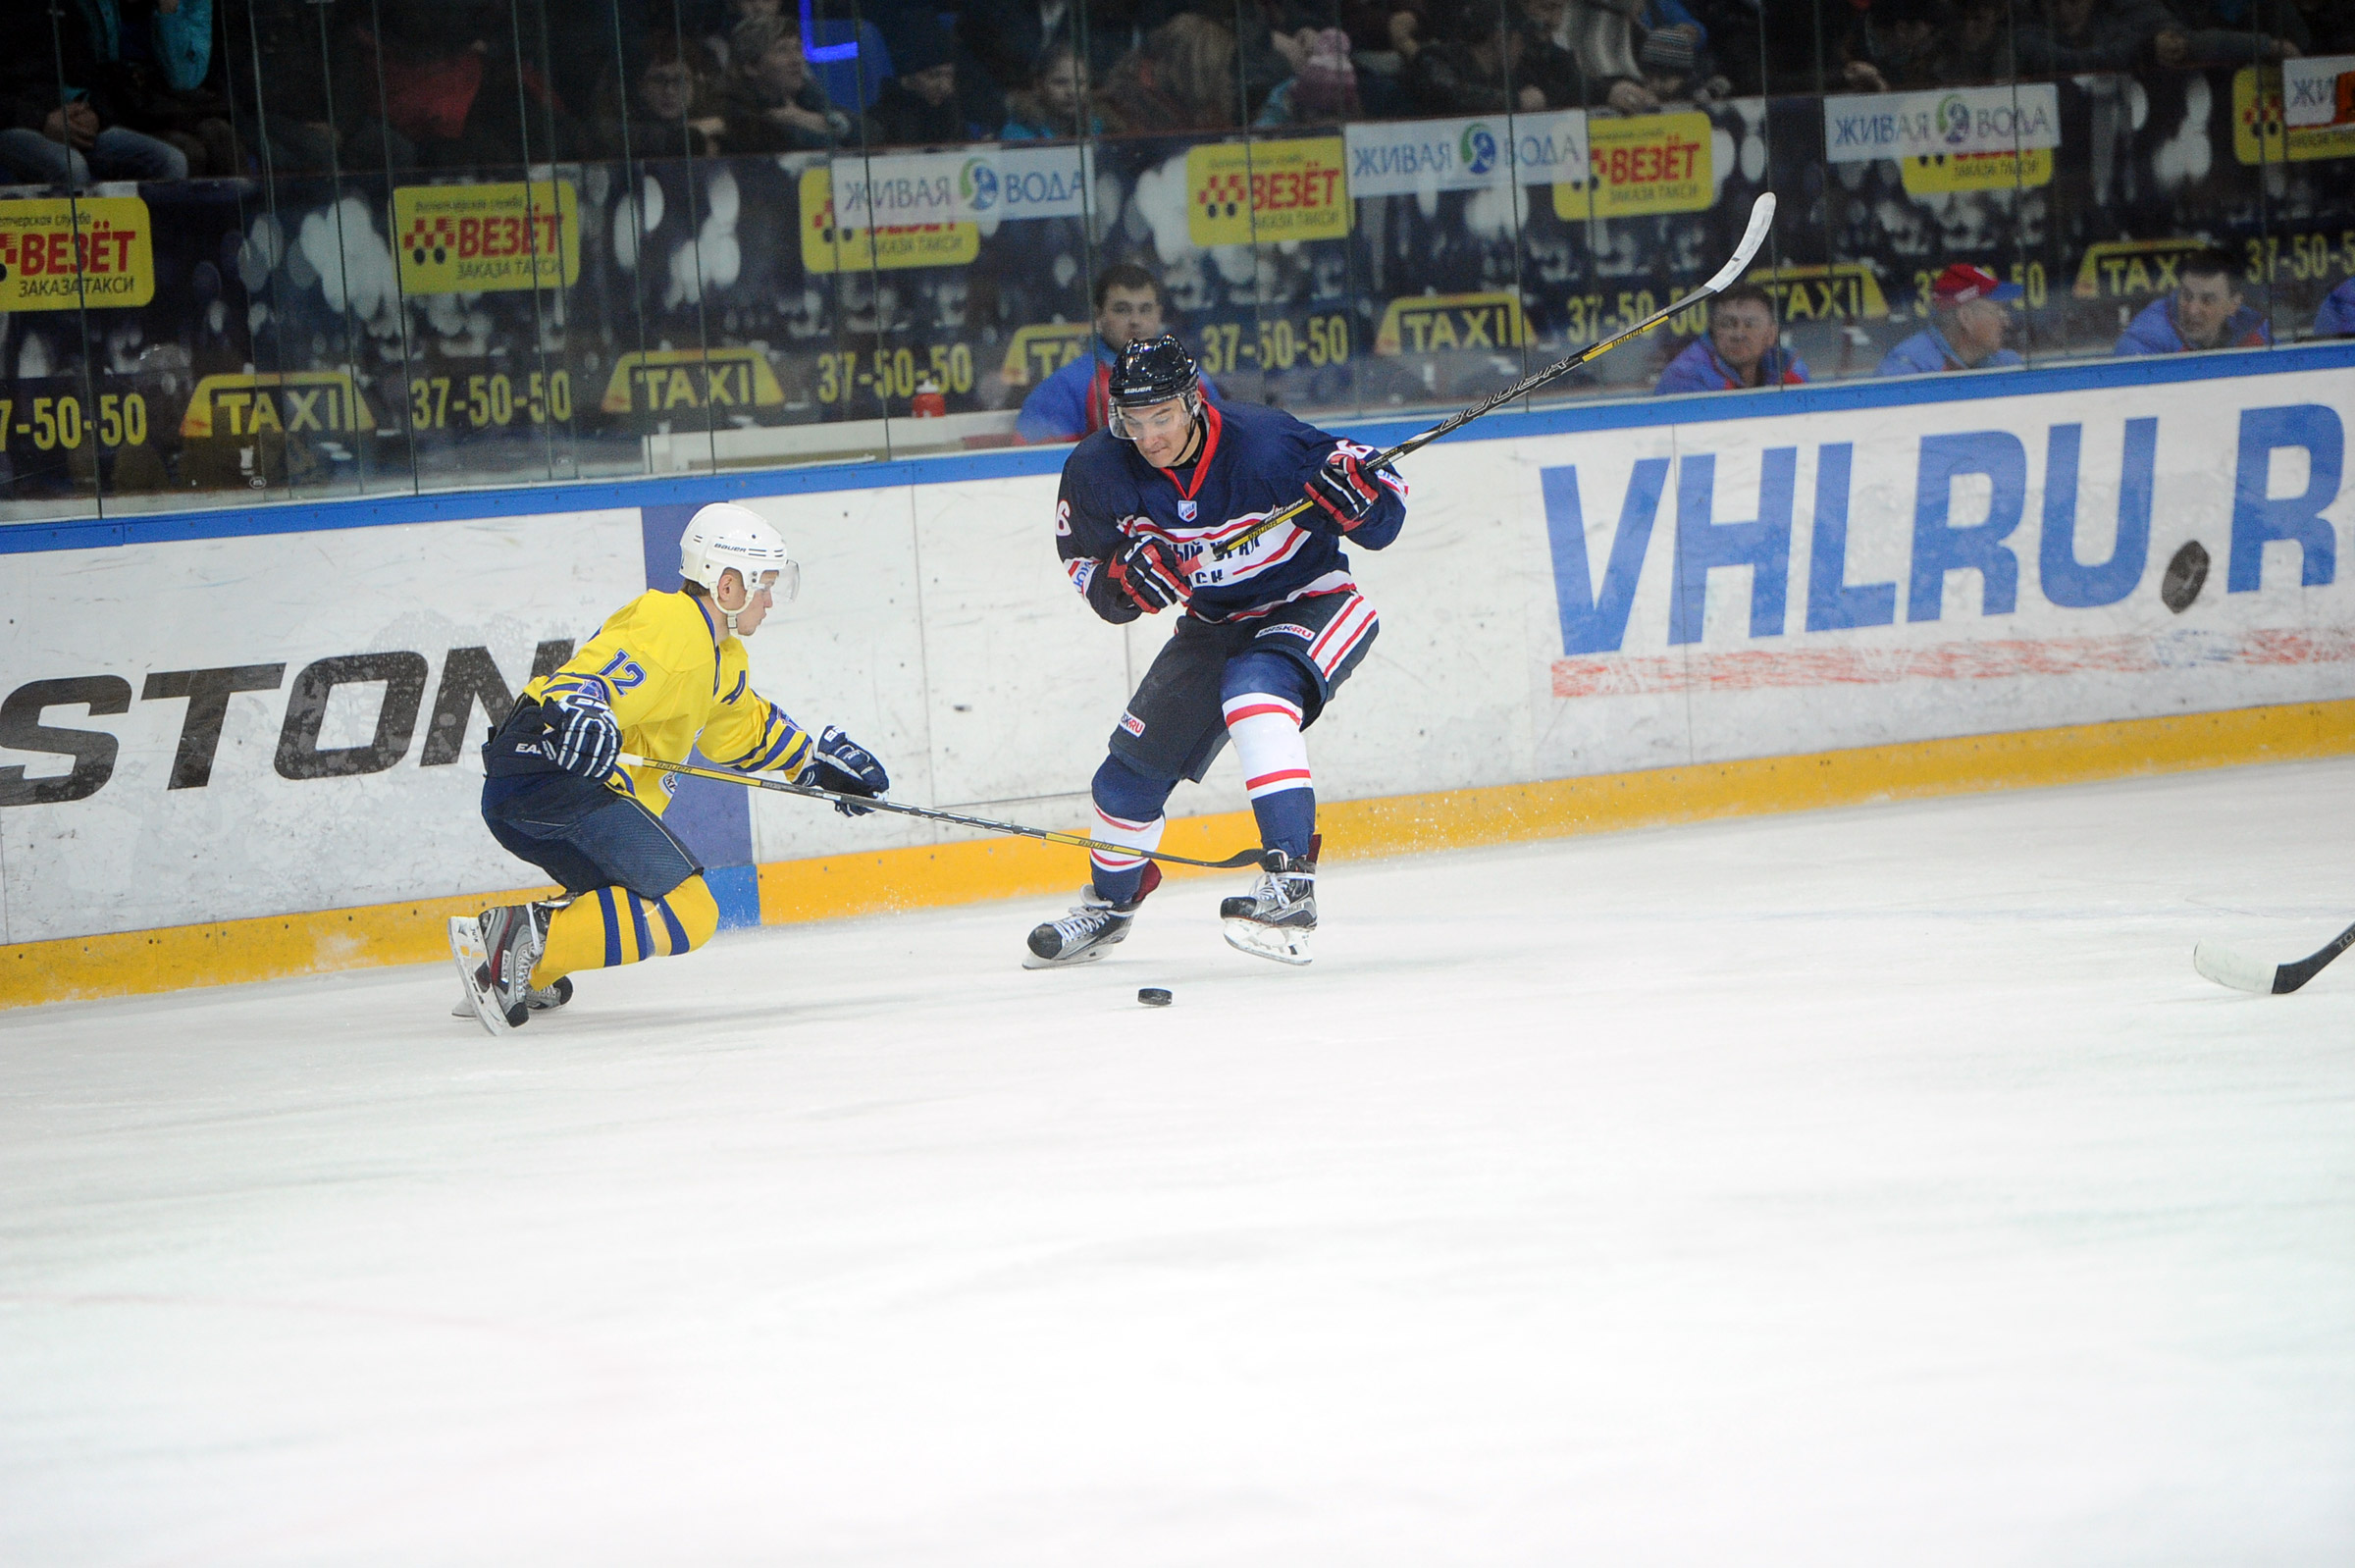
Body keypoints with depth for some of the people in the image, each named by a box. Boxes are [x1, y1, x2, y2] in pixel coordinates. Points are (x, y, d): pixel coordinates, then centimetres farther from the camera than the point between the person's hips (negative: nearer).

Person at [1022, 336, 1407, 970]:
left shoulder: (1266, 443, -28)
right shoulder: (1102, 471, -16)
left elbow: (1386, 512, -18)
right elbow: (1088, 570, -3)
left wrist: (1360, 495, -41)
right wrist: (1128, 579, -25)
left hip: (1309, 603, -6)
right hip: (1214, 625, 6)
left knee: (1254, 693, -35)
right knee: (1136, 763, 8)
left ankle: (1290, 882, -38)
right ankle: (1109, 904, 37)